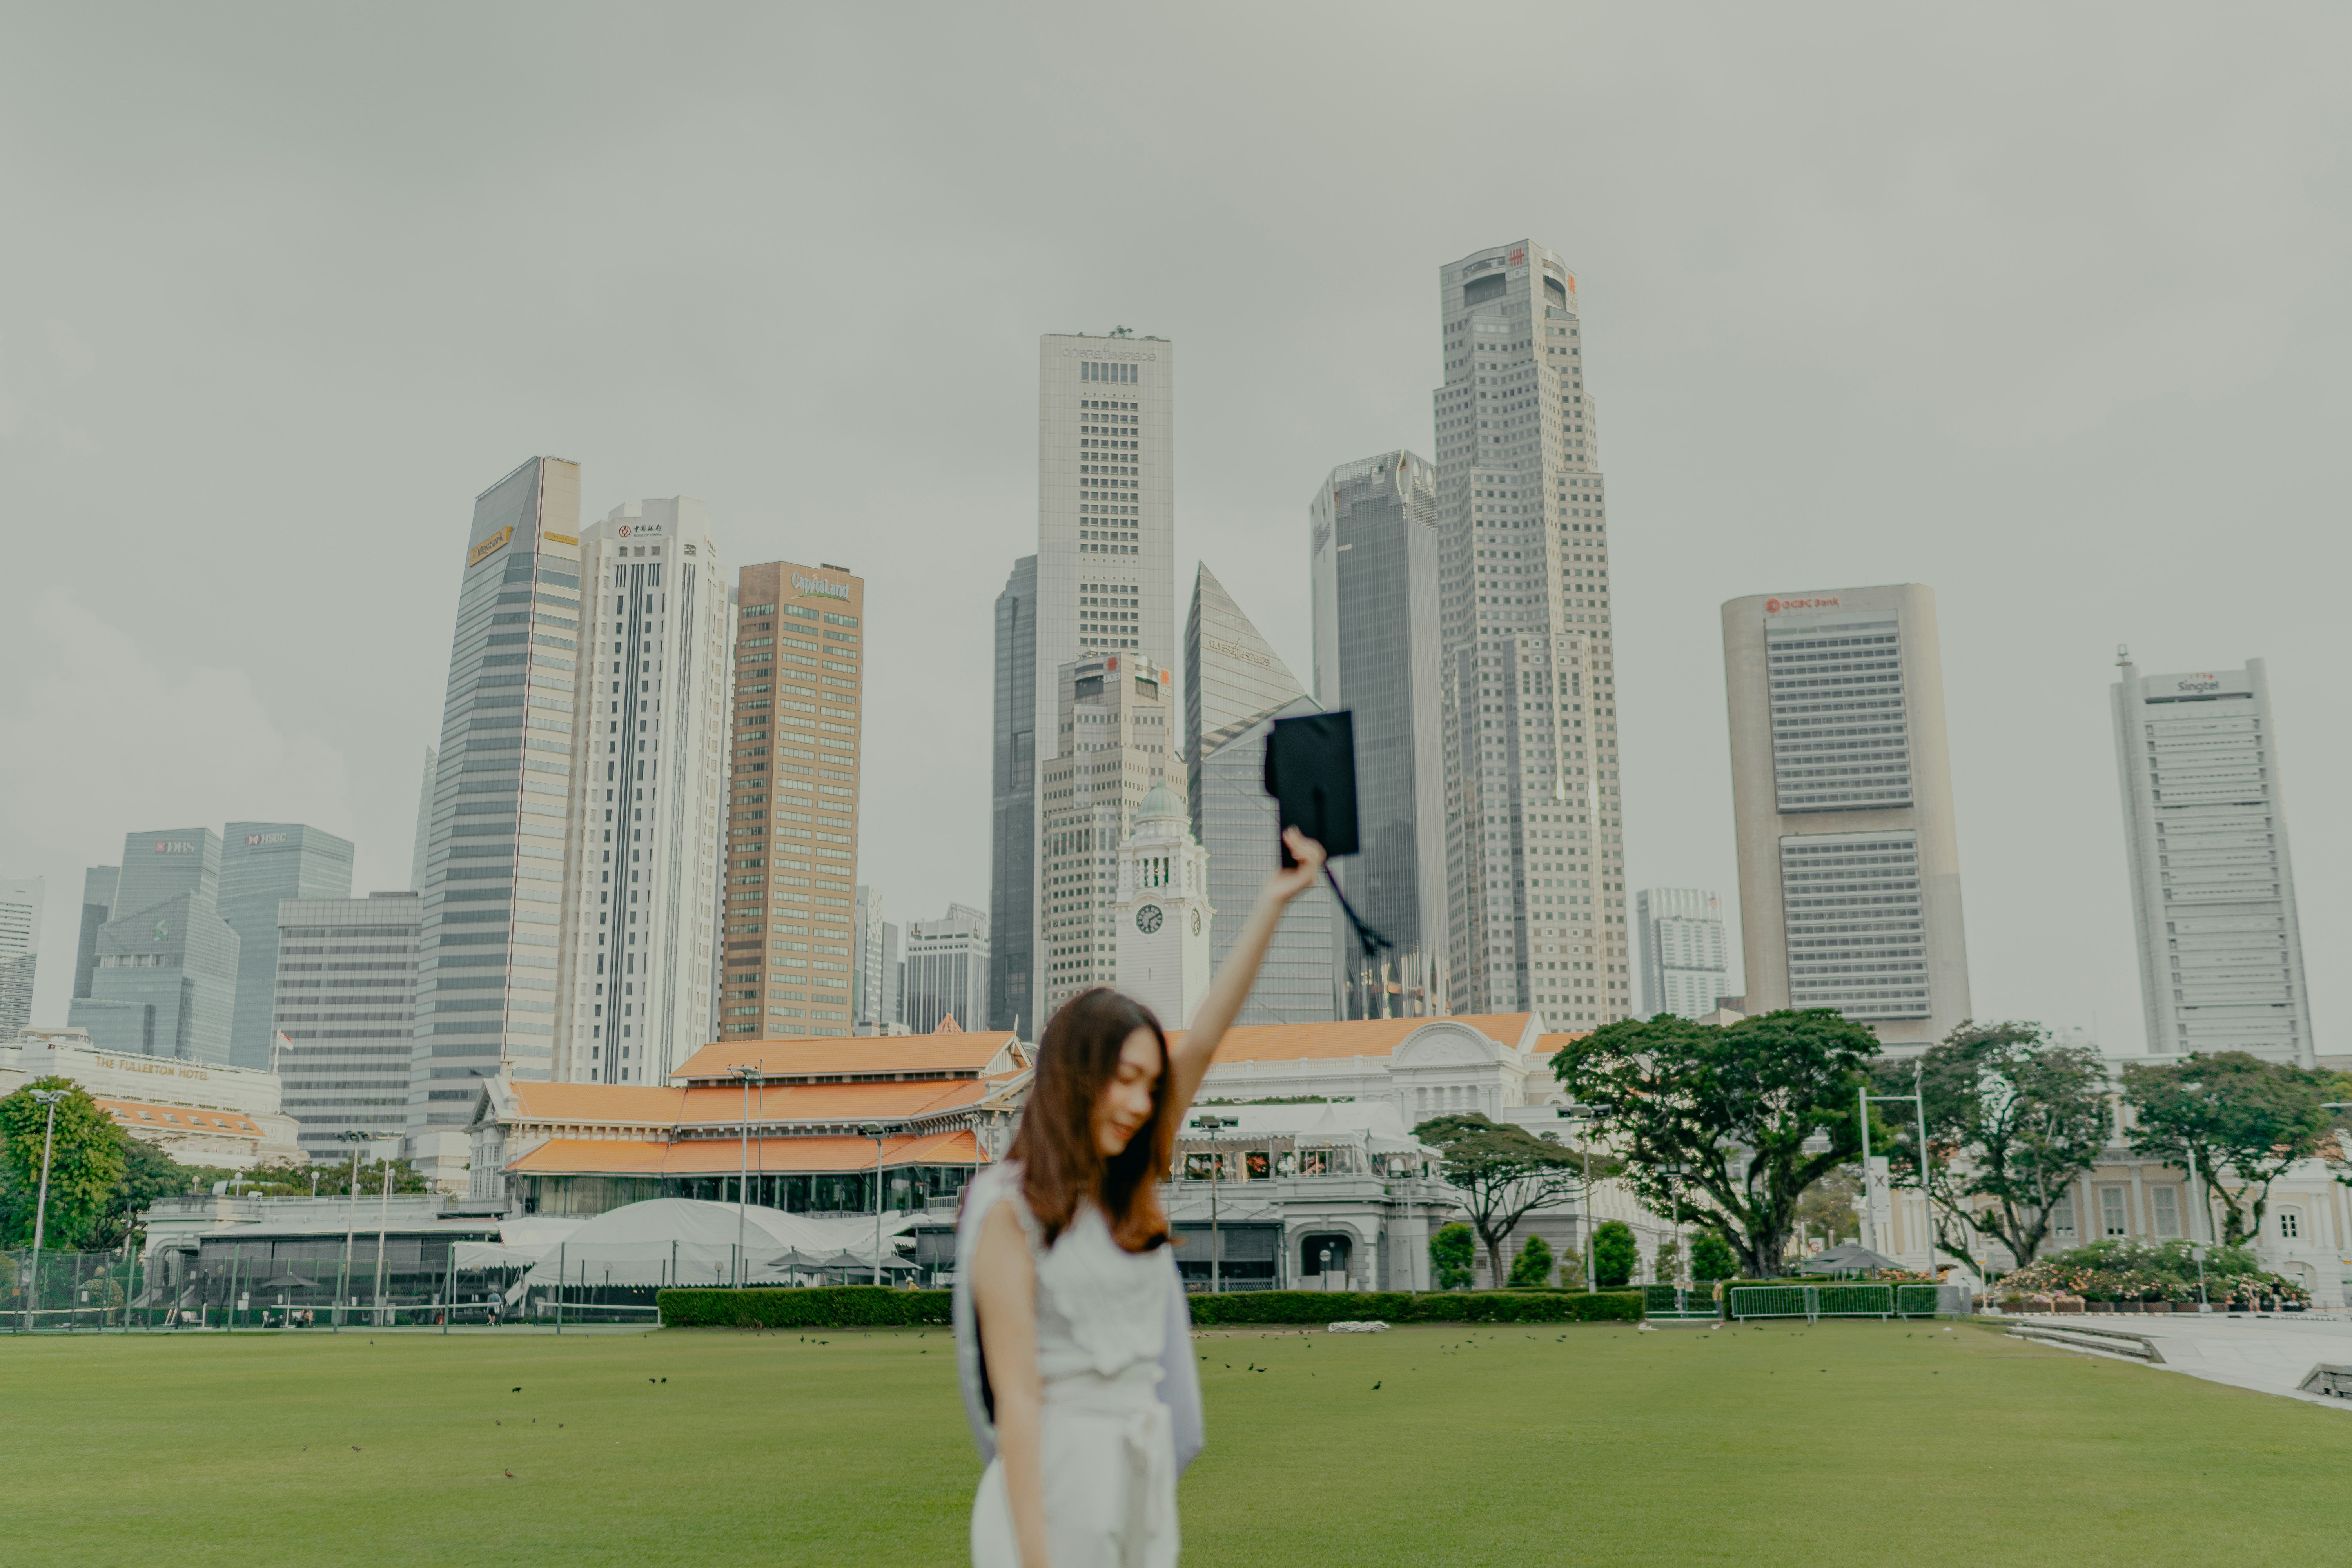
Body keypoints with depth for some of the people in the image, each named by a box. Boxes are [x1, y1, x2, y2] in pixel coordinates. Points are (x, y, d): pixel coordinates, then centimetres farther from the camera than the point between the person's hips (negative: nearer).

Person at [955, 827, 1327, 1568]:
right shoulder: (1012, 1208, -10)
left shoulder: (1130, 1193, 8)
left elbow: (1204, 1041, 2)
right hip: (1052, 1479, -6)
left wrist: (1273, 904, -2)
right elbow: (1015, 1396, -14)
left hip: (1144, 1473, 6)